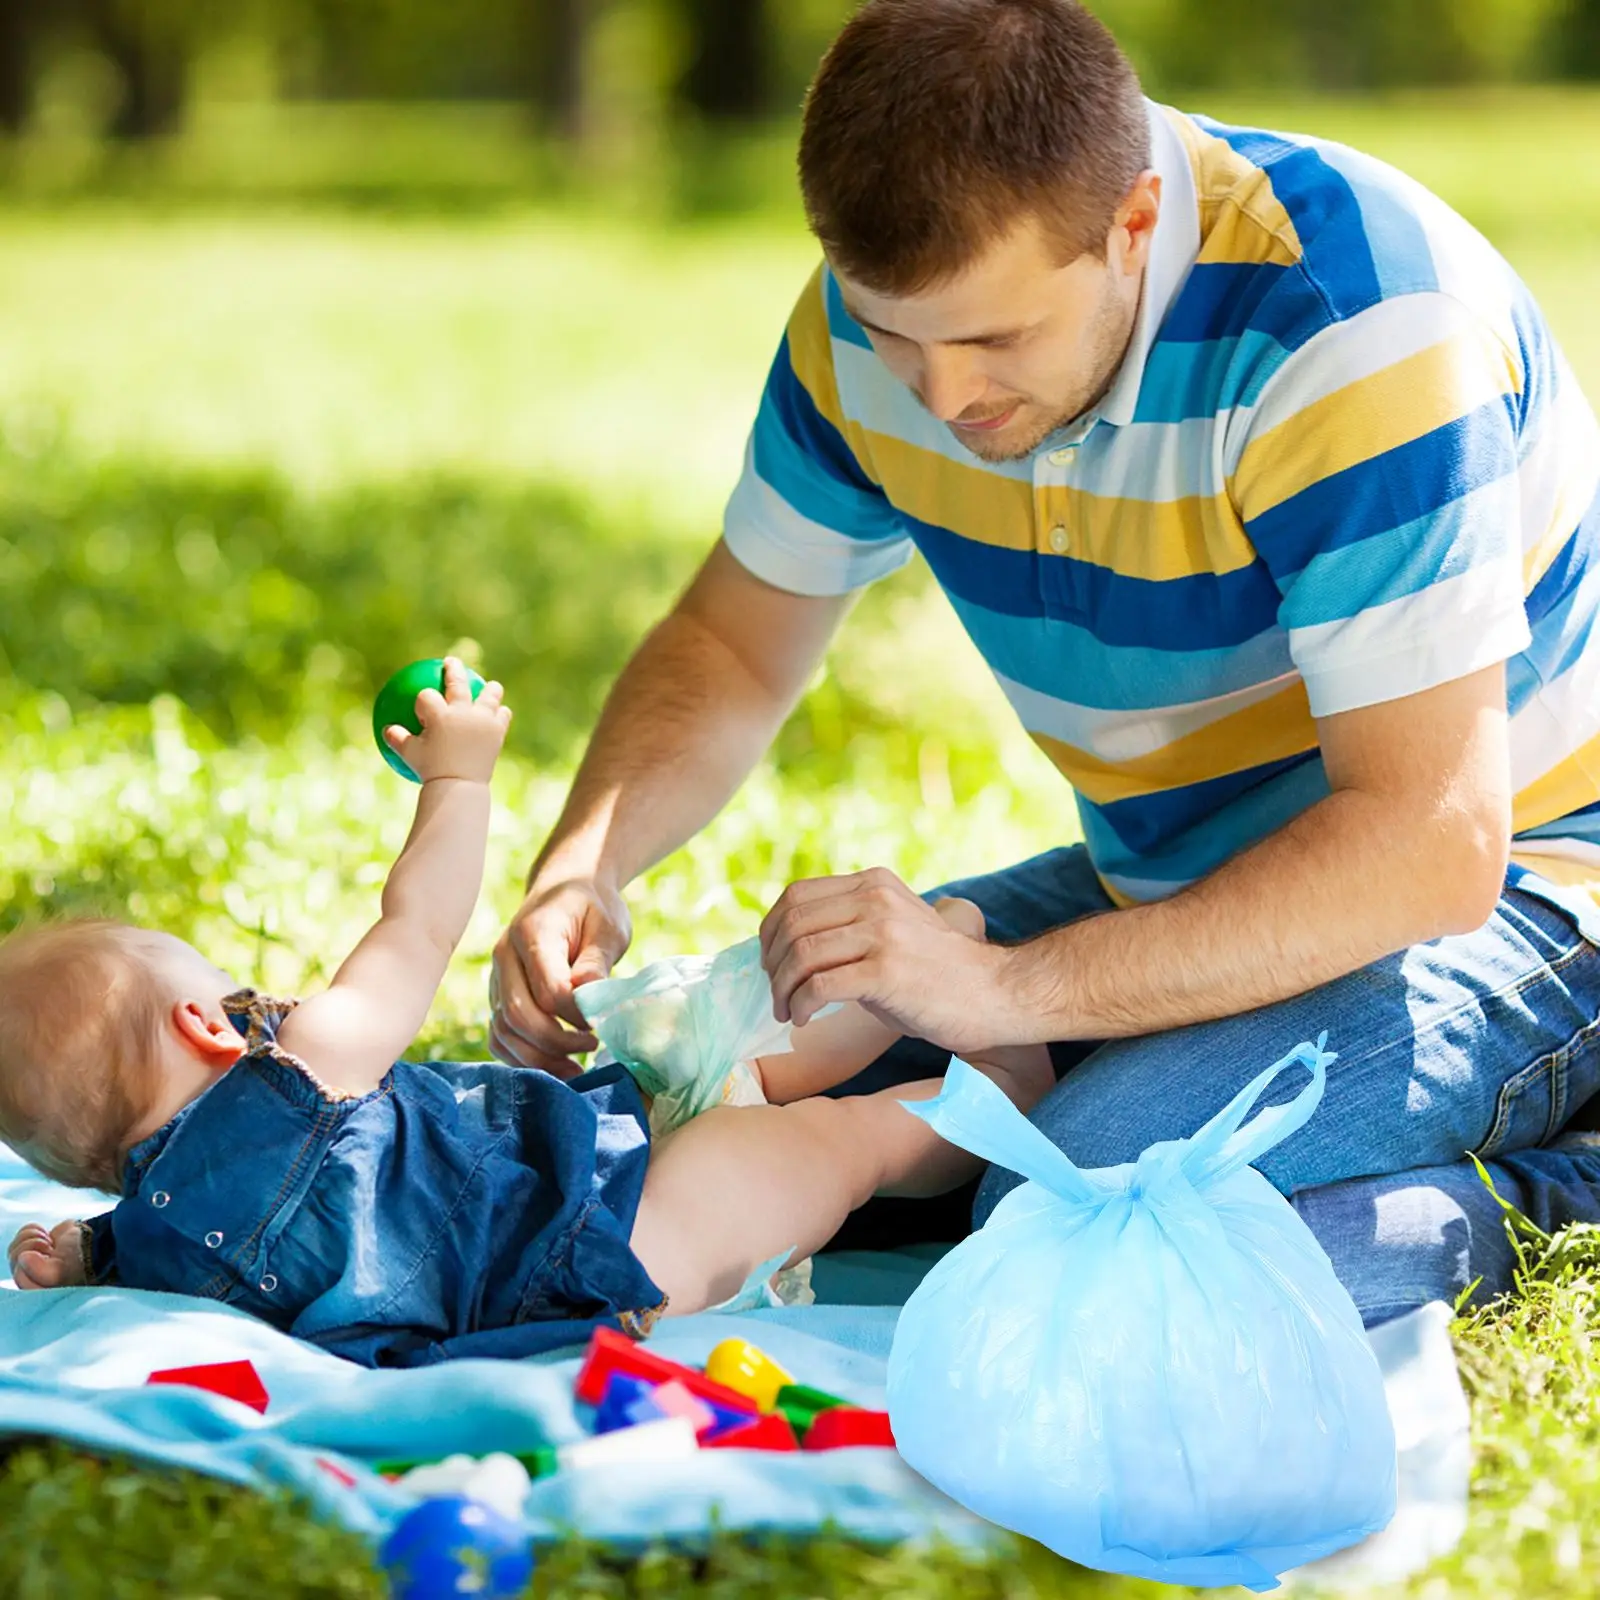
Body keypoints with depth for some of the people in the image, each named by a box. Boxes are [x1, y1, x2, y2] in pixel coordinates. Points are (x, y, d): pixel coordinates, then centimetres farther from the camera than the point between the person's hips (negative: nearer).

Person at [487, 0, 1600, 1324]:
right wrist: (580, 870, -16)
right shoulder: (897, 298, -8)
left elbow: (1432, 842, -32)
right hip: (1170, 876, 6)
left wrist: (1005, 991, -37)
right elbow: (733, 646, 5)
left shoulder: (1346, 322, -29)